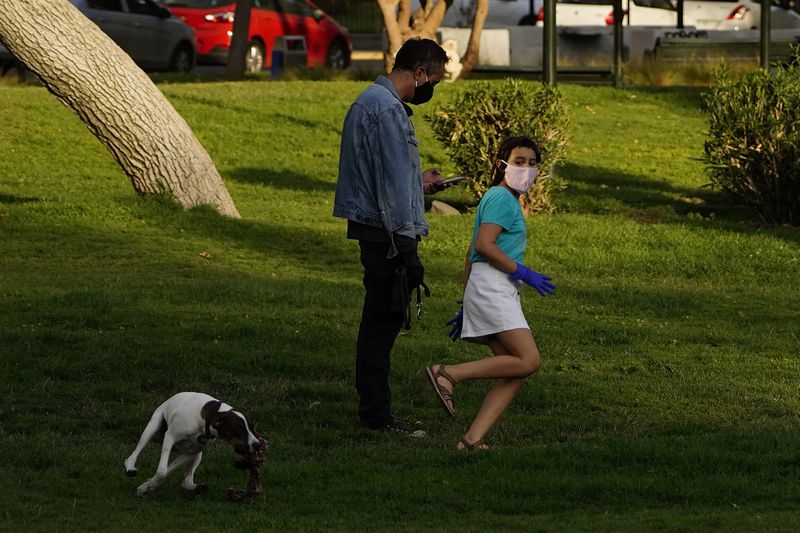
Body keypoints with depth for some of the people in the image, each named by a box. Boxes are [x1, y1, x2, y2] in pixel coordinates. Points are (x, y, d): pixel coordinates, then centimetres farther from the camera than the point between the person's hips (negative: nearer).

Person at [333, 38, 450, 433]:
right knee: (383, 321, -6)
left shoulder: (368, 101, 16)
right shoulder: (388, 110, -17)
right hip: (387, 234, -10)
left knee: (380, 322, 13)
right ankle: (376, 412, -3)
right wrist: (407, 247, -21)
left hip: (373, 230, 10)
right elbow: (393, 186, -21)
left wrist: (417, 184, 28)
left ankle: (374, 410, 18)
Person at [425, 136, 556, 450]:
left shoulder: (508, 200, 26)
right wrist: (524, 273, -15)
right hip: (491, 286, -10)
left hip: (502, 293, 10)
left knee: (513, 375, -1)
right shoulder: (501, 197, -5)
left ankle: (473, 439, -9)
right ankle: (448, 375, -16)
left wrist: (466, 307, 27)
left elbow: (471, 255, 27)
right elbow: (484, 245, -19)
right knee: (528, 360, -19)